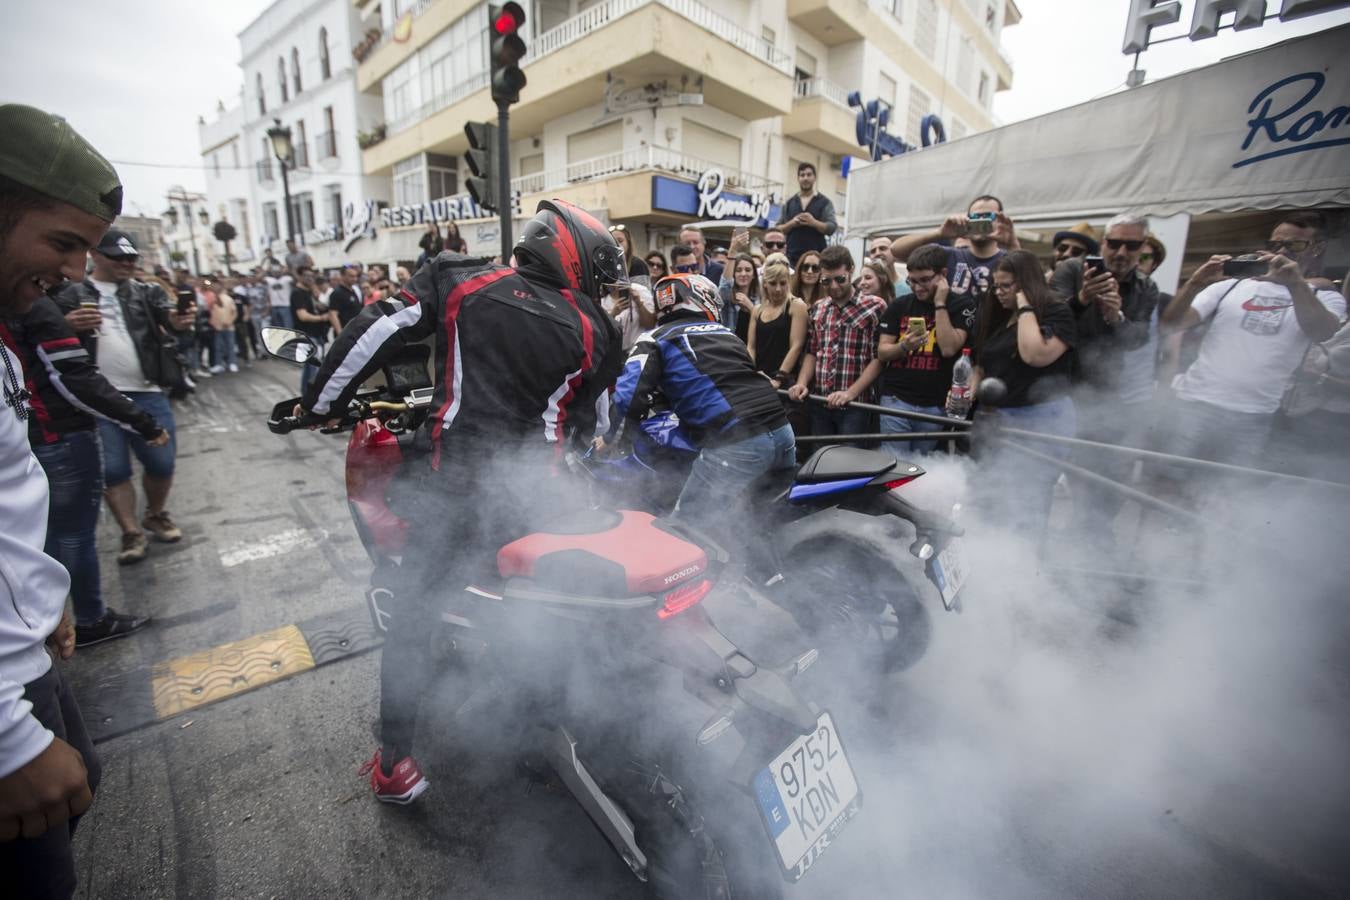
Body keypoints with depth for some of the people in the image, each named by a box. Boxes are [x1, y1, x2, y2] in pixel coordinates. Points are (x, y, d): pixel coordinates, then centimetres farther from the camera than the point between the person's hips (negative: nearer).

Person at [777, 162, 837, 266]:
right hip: (792, 256, 2)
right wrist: (791, 223, -8)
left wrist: (814, 222, -17)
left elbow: (832, 228, -1)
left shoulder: (824, 202, 8)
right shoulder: (789, 202, 15)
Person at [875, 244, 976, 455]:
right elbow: (881, 352, 6)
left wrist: (940, 304, -10)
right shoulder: (899, 306, 8)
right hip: (896, 400, 1)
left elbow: (949, 348, -12)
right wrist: (903, 346, -15)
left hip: (935, 405, 0)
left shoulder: (962, 306, 2)